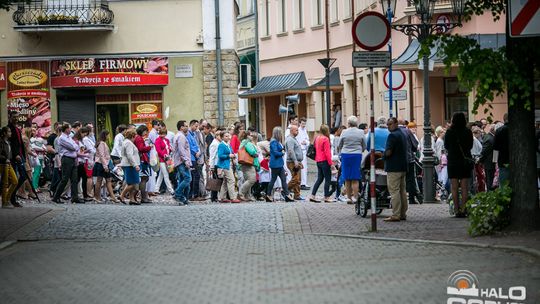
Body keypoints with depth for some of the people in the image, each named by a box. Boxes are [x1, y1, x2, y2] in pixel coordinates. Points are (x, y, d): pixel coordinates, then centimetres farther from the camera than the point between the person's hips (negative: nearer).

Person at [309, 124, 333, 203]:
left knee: (320, 179, 12)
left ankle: (312, 196, 8)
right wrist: (330, 162, -14)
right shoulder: (326, 139, -14)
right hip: (324, 161, -8)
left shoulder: (317, 138, 9)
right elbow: (327, 152, -17)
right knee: (328, 179, 1)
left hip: (318, 161, 8)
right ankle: (327, 197, 2)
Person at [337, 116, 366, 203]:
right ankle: (355, 197, -2)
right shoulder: (361, 132, -1)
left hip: (345, 155, 0)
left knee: (347, 179, 6)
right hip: (357, 155, 0)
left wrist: (340, 153, 27)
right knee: (355, 179, 1)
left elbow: (339, 146, 8)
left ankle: (349, 197, 9)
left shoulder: (344, 132, -2)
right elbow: (364, 146, 8)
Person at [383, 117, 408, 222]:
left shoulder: (392, 135, -14)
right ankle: (403, 214, 15)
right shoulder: (403, 134, 16)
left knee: (394, 191, -9)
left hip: (394, 167, -10)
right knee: (402, 190, 12)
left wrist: (383, 155, 0)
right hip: (403, 166, 10)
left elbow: (388, 152, -21)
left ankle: (395, 215, -12)